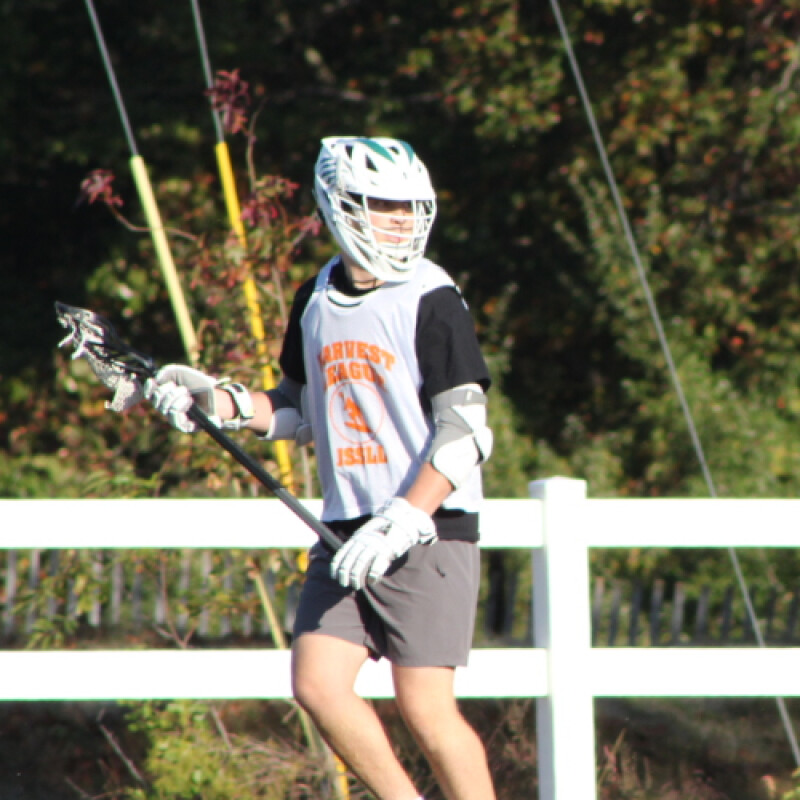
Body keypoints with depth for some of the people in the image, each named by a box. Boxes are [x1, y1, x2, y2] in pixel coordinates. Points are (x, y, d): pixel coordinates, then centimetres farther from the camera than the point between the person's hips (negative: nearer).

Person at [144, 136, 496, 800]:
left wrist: (400, 522, -22)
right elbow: (303, 412, 23)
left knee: (425, 707, -9)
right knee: (317, 684, -5)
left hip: (429, 528, -6)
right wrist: (221, 402, 7)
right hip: (345, 526, 6)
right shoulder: (316, 301, 11)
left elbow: (466, 432, -13)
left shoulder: (432, 301, -8)